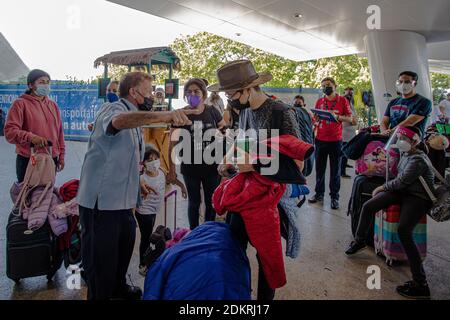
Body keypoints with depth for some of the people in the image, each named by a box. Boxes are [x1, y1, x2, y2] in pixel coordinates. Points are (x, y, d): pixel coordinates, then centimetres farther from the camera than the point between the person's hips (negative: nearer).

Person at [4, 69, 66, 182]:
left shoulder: (53, 105, 12)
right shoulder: (20, 103, -4)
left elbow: (59, 132, 14)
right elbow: (10, 131, -13)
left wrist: (61, 155, 12)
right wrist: (31, 137, -30)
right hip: (28, 160, -4)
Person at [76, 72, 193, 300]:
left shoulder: (135, 119, 16)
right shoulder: (115, 108, -15)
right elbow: (119, 121, -43)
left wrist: (136, 184, 17)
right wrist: (162, 116, -57)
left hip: (123, 200, 10)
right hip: (100, 200, -10)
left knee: (125, 243, 23)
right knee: (101, 255, 2)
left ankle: (118, 287, 43)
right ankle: (100, 295, 22)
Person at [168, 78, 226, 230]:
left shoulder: (212, 111, -4)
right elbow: (173, 143, -9)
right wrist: (172, 170, -12)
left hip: (211, 166, 1)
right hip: (190, 167, -1)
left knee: (211, 202, 13)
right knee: (194, 202, 14)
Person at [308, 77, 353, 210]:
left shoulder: (342, 100, 3)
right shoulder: (319, 101, 11)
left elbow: (350, 119, 2)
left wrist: (337, 116, -15)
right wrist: (316, 122, -6)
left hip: (336, 140, -3)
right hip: (320, 139, 3)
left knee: (335, 170, 3)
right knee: (319, 168, 8)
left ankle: (334, 197, 10)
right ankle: (319, 193, 20)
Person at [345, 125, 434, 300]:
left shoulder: (418, 160, -19)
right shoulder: (406, 154, 6)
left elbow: (401, 182, -18)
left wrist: (382, 187, -5)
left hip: (418, 198, -8)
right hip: (403, 191, 9)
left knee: (404, 231, -25)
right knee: (368, 206, -2)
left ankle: (420, 284, -18)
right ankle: (359, 241, 20)